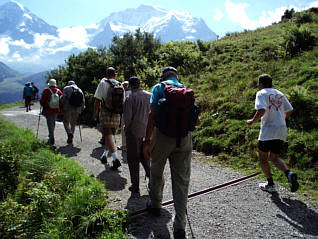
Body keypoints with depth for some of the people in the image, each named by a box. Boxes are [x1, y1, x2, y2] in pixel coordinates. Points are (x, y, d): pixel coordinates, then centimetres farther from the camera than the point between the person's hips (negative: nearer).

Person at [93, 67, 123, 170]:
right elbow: (122, 101, 12)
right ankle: (105, 155, 31)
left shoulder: (103, 83, -4)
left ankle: (115, 159, -19)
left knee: (108, 135, -6)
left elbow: (97, 100, -8)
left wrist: (95, 113, 0)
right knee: (109, 135, 17)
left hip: (106, 113, -5)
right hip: (116, 114, 5)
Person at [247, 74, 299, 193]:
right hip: (282, 130, 7)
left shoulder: (261, 93, -5)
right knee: (274, 157, 16)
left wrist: (252, 121, -8)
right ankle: (289, 173, -7)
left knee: (262, 158, 8)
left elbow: (262, 110, -21)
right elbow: (289, 110, 18)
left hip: (268, 130, -7)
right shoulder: (280, 94, 16)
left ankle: (270, 184, 9)